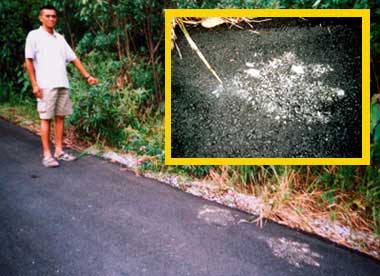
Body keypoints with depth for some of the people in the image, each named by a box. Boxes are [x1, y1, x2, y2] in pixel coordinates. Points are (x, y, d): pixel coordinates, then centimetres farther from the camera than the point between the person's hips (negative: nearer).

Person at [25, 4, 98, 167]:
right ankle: (47, 155, 3)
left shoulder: (60, 38, 16)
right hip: (45, 86, -5)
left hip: (63, 85, 5)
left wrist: (87, 76, 9)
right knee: (46, 119, -2)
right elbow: (28, 61, -2)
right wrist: (34, 84, -10)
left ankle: (59, 151, 14)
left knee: (60, 117, 6)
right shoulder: (34, 35, 2)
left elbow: (73, 59, 16)